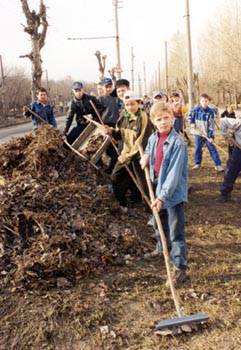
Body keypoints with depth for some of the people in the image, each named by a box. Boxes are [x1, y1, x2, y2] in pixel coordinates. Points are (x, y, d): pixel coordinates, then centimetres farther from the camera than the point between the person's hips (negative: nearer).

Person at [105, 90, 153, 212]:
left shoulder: (143, 118, -19)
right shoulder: (124, 116, 2)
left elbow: (141, 142, -21)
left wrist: (128, 156, -20)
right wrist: (112, 132, -10)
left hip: (139, 156, -7)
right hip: (126, 153, 7)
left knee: (144, 183, -1)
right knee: (116, 177, 13)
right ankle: (122, 203, 31)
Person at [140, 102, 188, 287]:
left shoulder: (178, 143, -20)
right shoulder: (153, 138, 2)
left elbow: (174, 173, -24)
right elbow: (148, 150, 26)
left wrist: (163, 196, -27)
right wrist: (146, 156, 1)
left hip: (174, 191, -8)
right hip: (158, 186, 8)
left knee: (176, 231, -2)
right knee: (158, 223, 25)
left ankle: (180, 266, 7)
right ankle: (162, 248, 50)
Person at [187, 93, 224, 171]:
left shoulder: (210, 112, -11)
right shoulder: (196, 109, -7)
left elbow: (211, 125, -10)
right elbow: (188, 114, 8)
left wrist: (211, 136, -14)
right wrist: (192, 122, -7)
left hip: (207, 134, -2)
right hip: (198, 133, 2)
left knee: (212, 149, -1)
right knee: (197, 149, 9)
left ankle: (218, 165, 1)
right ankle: (197, 163, 25)